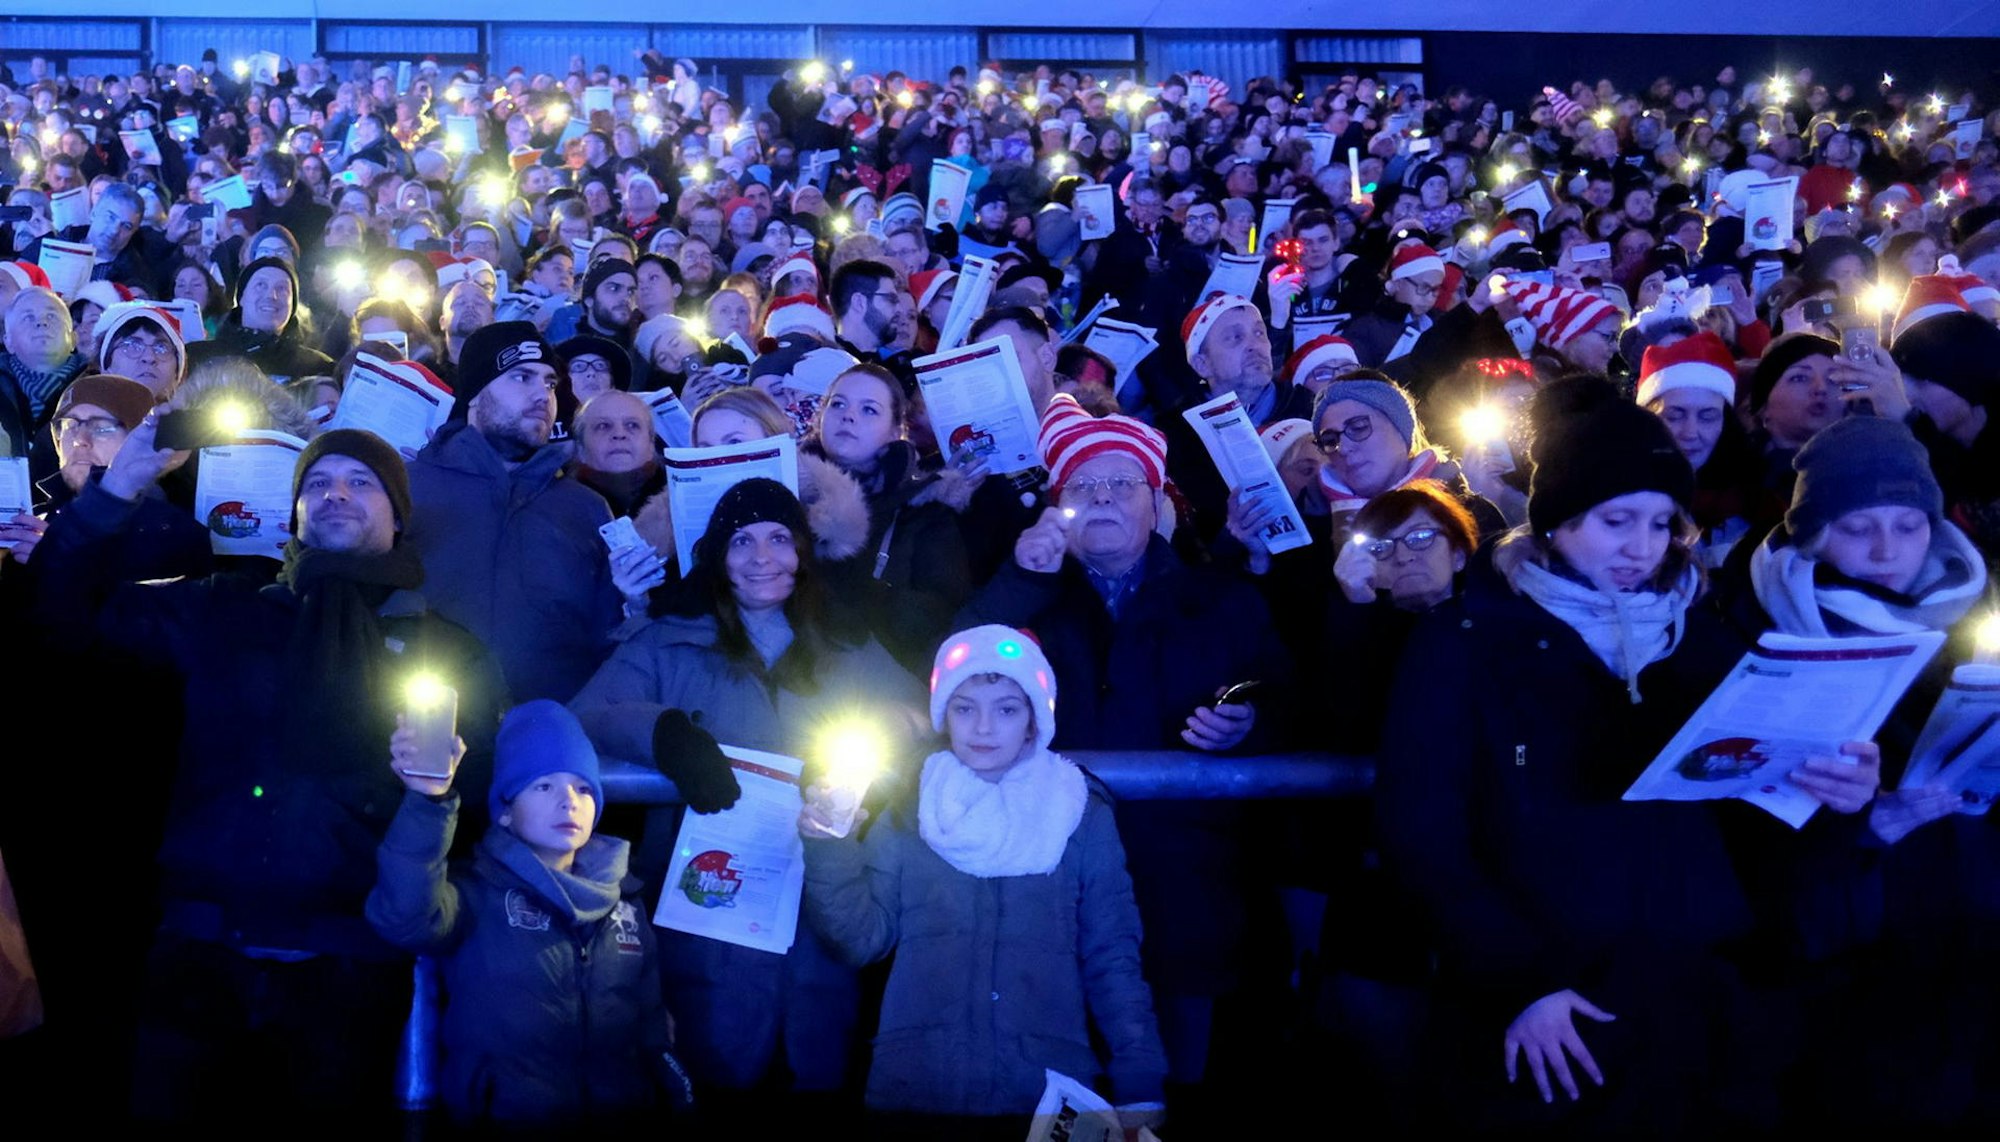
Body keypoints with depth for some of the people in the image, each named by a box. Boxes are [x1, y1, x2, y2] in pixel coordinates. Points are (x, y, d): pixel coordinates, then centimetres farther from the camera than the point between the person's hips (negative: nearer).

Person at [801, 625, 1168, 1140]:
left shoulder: (1081, 816, 3)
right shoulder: (908, 813, 6)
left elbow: (1112, 959, 3)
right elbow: (864, 938, 1)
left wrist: (1140, 1090, -4)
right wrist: (830, 850, -13)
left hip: (1049, 1095, 0)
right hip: (915, 1096, 1)